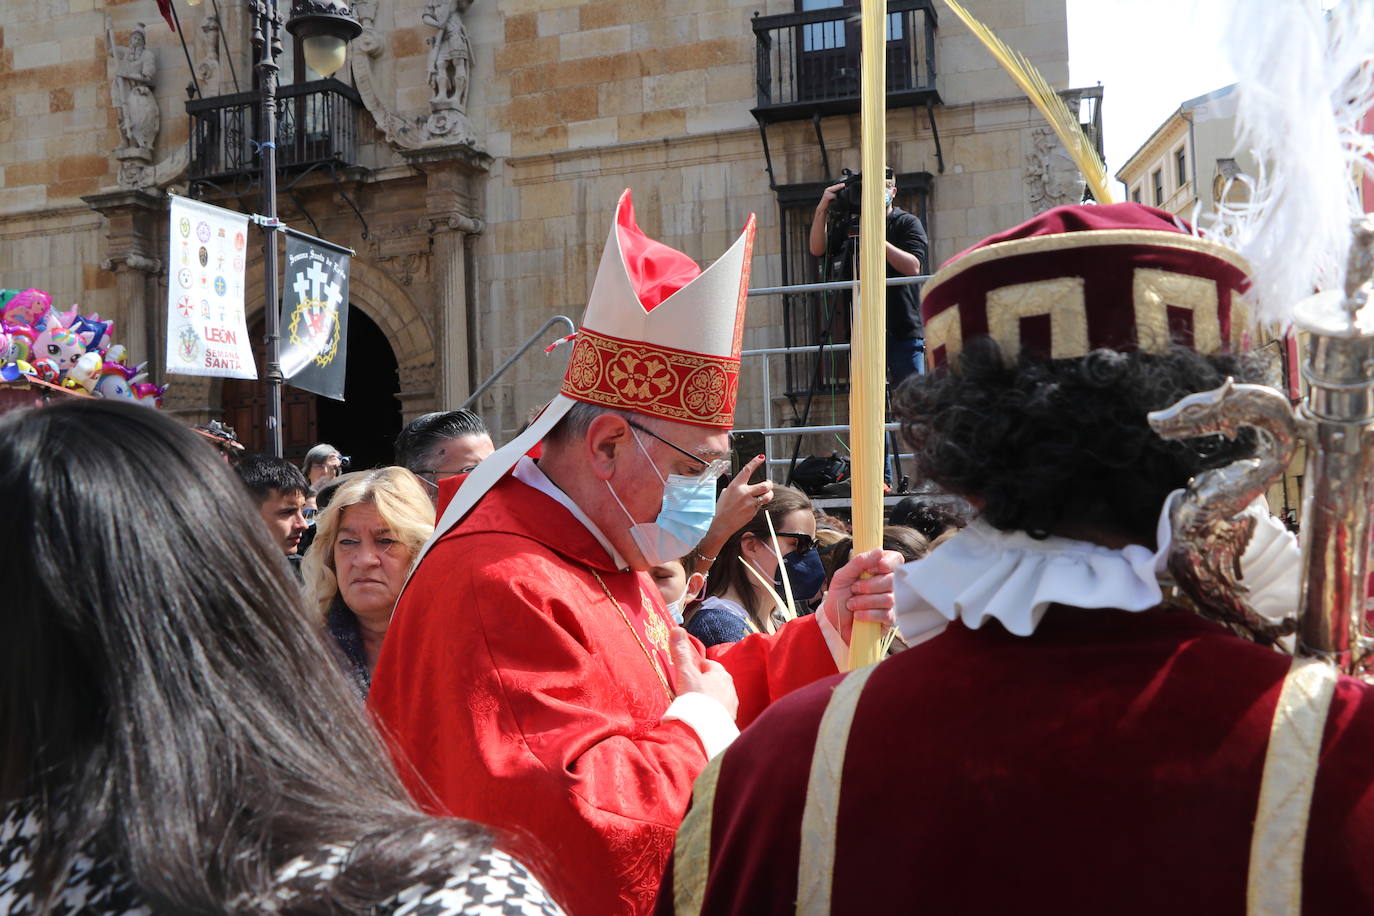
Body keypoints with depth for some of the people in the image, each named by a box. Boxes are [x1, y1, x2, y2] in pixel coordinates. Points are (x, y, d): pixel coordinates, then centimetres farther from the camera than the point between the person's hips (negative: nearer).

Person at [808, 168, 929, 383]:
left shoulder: (908, 223, 4)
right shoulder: (849, 225, 13)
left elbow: (913, 266, -11)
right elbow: (817, 250, 0)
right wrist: (822, 210, -12)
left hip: (904, 333, -3)